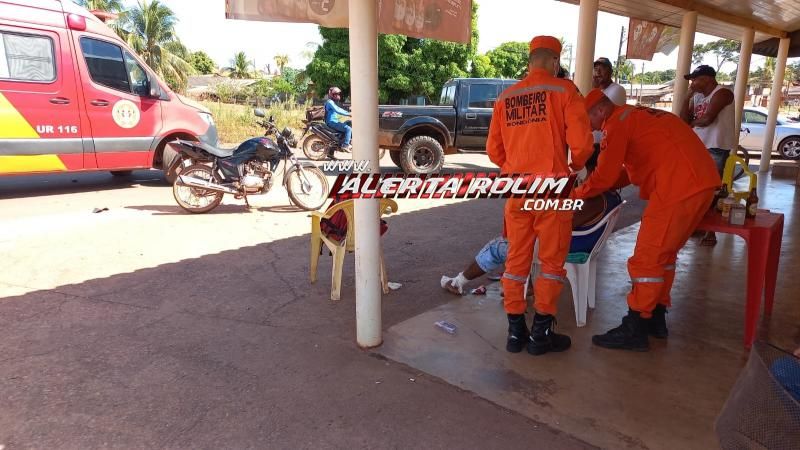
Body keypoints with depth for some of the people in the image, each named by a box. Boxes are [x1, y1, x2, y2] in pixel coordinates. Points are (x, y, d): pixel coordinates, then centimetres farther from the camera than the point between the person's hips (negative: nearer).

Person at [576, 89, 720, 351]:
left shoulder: (617, 123, -4)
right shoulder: (637, 117, 26)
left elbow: (604, 176, -9)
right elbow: (631, 170, 26)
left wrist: (577, 194, 6)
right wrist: (597, 188, 19)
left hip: (679, 187, -10)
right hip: (701, 181, 10)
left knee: (647, 258, -4)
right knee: (665, 252, 18)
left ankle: (635, 331, 3)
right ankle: (656, 318, 27)